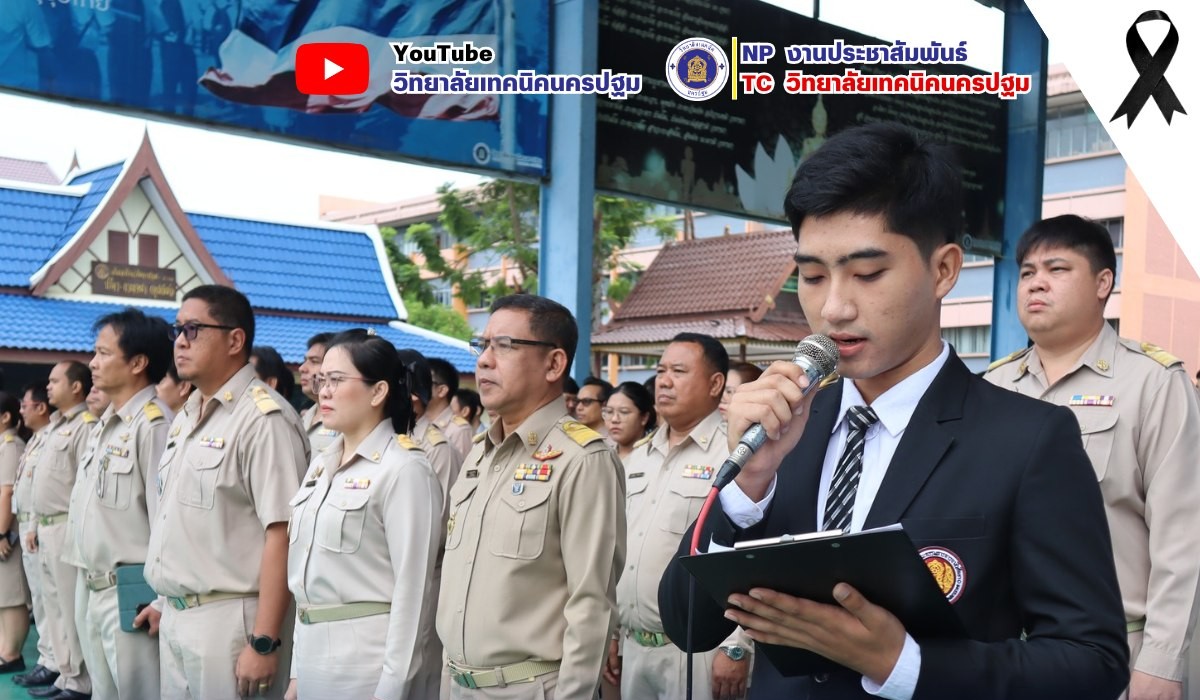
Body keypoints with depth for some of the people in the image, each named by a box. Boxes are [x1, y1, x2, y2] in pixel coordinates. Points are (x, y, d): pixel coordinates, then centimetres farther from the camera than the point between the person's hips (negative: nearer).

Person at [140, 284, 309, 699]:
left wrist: (264, 643, -21)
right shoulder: (187, 416, 12)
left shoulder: (264, 419, -16)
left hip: (229, 620, -8)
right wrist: (166, 601, 19)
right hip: (174, 618, 8)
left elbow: (281, 536, -20)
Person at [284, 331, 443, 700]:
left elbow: (413, 589, -16)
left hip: (369, 653, -7)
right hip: (313, 651, 7)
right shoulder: (321, 465, 10)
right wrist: (297, 670, 13)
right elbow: (308, 572, 13)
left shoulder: (404, 470, -14)